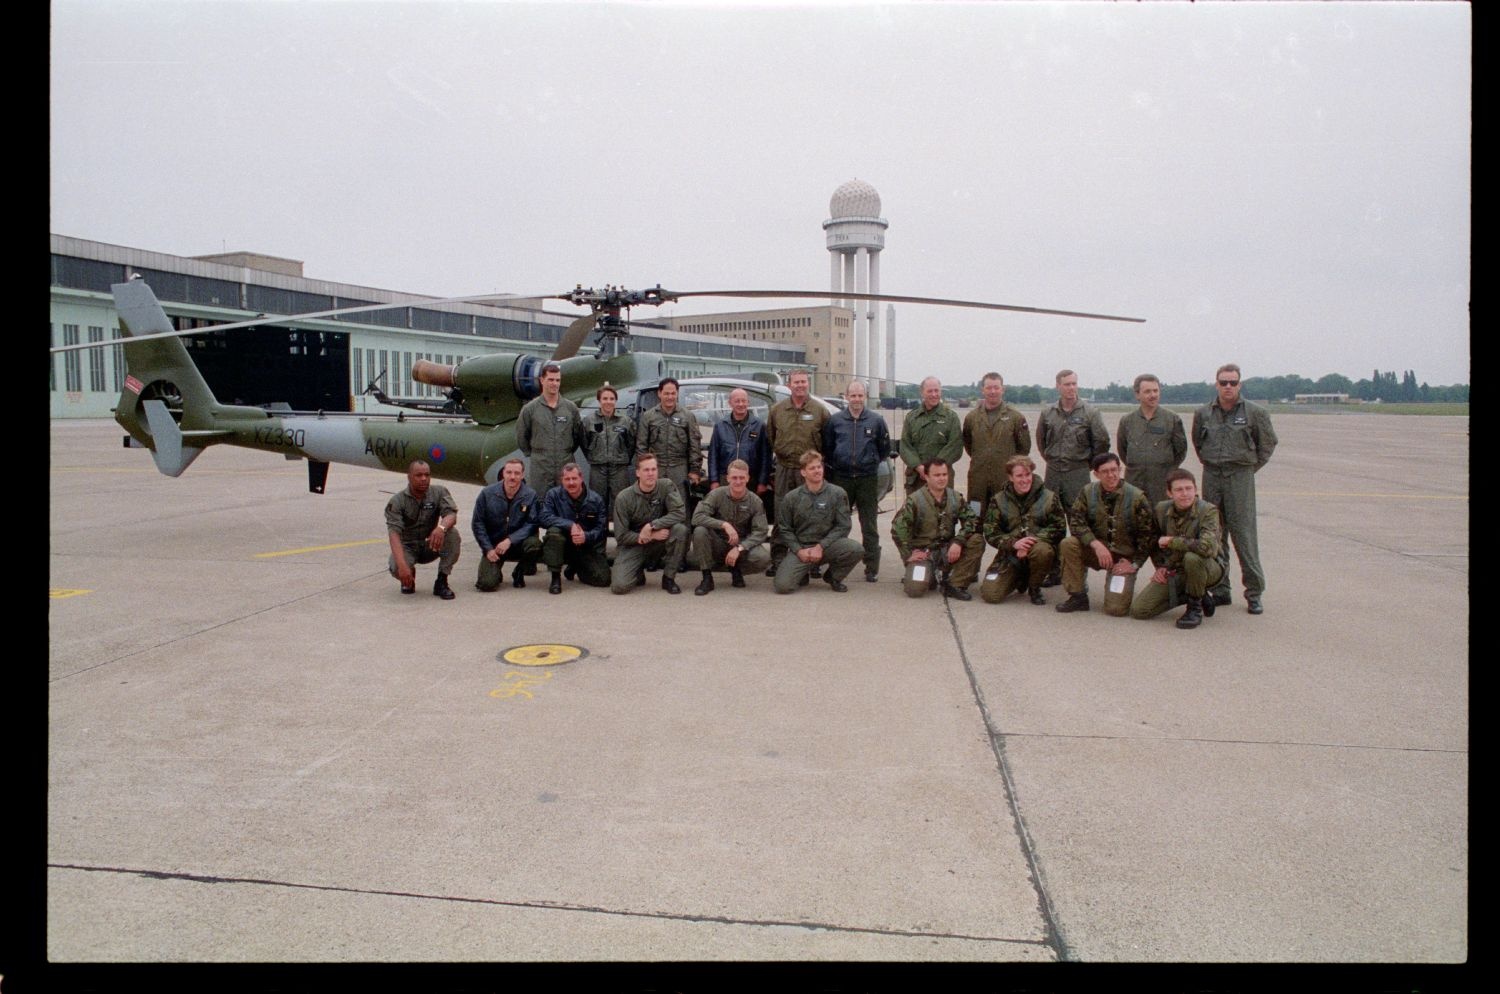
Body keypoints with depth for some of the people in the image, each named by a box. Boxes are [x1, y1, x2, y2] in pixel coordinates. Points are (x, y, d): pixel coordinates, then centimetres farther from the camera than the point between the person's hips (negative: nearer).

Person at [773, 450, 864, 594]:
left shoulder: (838, 494, -1)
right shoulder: (791, 498, 2)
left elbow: (843, 526, -3)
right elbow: (784, 529, 7)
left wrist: (820, 547, -13)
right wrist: (799, 550, -9)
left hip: (827, 546, 0)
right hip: (800, 548, 0)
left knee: (856, 549, -29)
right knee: (782, 585, -23)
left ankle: (833, 576, 3)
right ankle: (804, 574, 15)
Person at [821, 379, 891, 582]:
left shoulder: (876, 421, 2)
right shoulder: (835, 420, 4)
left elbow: (885, 450, 11)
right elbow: (826, 449, 11)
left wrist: (871, 463, 7)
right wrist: (834, 466, 7)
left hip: (868, 479, -1)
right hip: (841, 479, 1)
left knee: (869, 527, 3)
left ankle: (872, 568, 8)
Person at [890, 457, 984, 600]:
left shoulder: (956, 498, 2)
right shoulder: (915, 500, -11)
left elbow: (972, 520, -4)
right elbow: (897, 528, -15)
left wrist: (958, 542, -19)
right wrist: (908, 554, -16)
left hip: (948, 550, 4)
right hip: (922, 552, -4)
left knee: (977, 541, -20)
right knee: (915, 589, -26)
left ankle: (955, 585, -13)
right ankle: (930, 576, 13)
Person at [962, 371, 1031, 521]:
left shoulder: (1016, 416, 1)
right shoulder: (971, 417, 7)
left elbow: (1024, 447, 7)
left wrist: (1011, 464, 6)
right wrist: (980, 460, 12)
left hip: (1006, 478, -2)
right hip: (977, 479, 2)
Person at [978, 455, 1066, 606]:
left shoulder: (1049, 498, 0)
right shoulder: (999, 500, 3)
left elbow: (1059, 528, -5)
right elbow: (990, 533, -2)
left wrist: (1034, 541, -19)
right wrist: (1013, 543, -20)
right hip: (1010, 556, 1)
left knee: (1042, 551, -39)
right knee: (990, 594, -17)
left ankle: (1034, 588, -5)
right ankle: (1019, 580, 20)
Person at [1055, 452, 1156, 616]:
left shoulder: (1136, 497, -11)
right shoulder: (1088, 492, -4)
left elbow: (1148, 534, -7)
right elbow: (1076, 521, -12)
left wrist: (1134, 563, -10)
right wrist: (1096, 544, -26)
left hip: (1124, 557, -3)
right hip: (1097, 551, 3)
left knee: (1116, 609, -18)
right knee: (1068, 544, -28)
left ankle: (1122, 584, 19)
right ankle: (1078, 596, -12)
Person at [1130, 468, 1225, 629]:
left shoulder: (1208, 511, -20)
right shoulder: (1161, 509, -4)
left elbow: (1207, 547, -39)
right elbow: (1155, 542, 18)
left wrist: (1171, 541, -26)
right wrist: (1160, 566, 3)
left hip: (1208, 568, -5)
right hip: (1173, 572, 5)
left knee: (1192, 557, -40)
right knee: (1138, 610, -8)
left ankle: (1195, 607, -13)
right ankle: (1193, 595, 13)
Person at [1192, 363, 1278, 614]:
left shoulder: (1255, 412, -1)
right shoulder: (1203, 413, 8)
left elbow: (1268, 443, 10)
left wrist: (1251, 466, 7)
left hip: (1240, 477, -3)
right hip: (1211, 476, 4)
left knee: (1244, 534, -6)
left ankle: (1254, 592, 1)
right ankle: (1220, 590, 15)